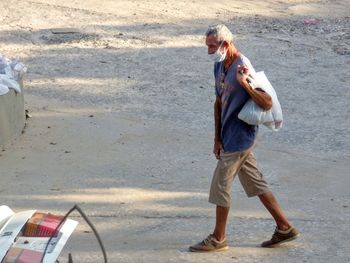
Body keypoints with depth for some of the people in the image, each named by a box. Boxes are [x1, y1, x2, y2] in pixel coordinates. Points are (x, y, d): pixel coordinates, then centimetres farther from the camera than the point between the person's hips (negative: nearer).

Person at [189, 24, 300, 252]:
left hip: (241, 137, -9)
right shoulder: (219, 66, 7)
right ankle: (285, 228, 22)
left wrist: (244, 83, -36)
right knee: (255, 183, 14)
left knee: (220, 184, -2)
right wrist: (218, 138, 12)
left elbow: (267, 103, -24)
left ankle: (218, 238, 11)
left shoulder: (243, 67, -21)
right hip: (230, 137, 9)